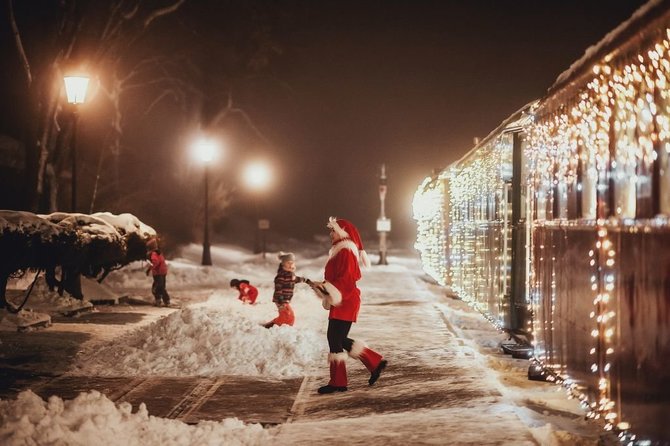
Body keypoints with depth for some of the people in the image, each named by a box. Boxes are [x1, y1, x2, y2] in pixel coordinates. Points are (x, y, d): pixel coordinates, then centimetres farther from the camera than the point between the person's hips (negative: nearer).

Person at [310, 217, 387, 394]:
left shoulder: (346, 252, -14)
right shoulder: (340, 251, 17)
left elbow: (346, 279, -21)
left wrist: (325, 286, -22)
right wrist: (322, 285, 9)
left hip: (345, 303, -10)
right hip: (340, 302, 10)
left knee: (336, 341, -7)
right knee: (340, 340, 12)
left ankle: (337, 383, -2)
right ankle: (375, 363, 17)